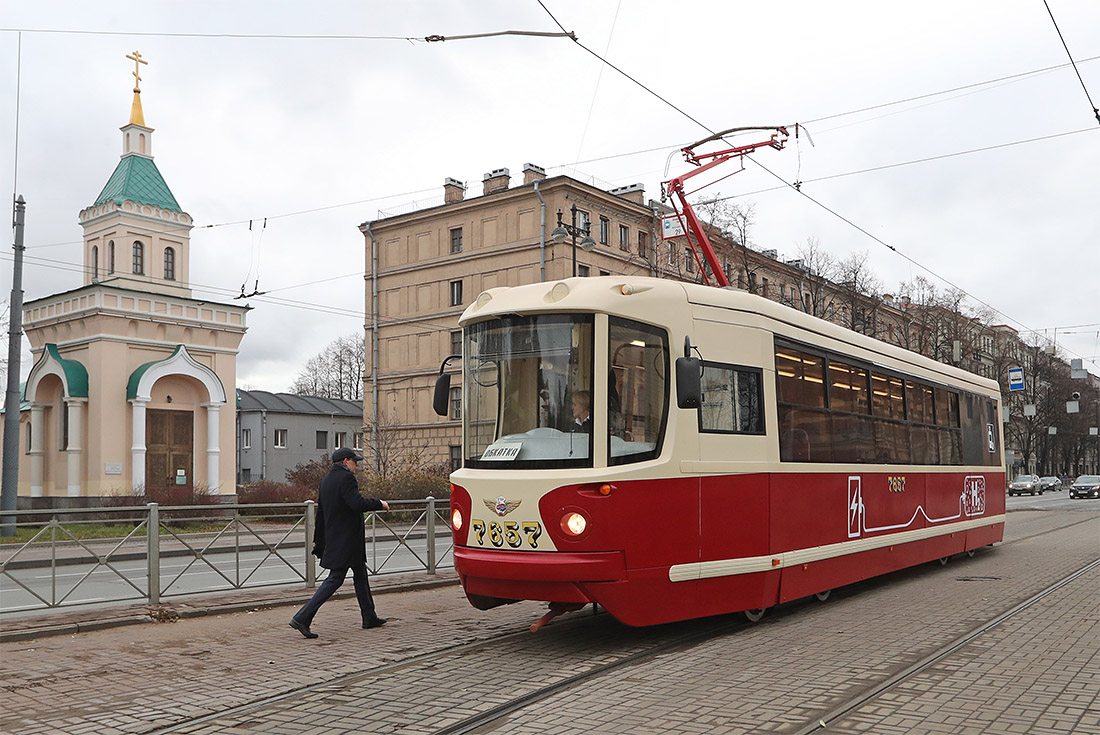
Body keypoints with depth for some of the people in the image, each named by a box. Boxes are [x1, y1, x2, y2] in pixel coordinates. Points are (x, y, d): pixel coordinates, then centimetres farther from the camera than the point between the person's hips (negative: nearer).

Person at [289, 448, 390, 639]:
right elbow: (357, 503, -29)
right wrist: (379, 504, -13)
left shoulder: (326, 480, 13)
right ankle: (302, 618, -10)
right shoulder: (346, 478, -15)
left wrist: (319, 542, 21)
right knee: (335, 578, -7)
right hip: (346, 539, -10)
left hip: (333, 537, 10)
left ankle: (369, 617, 27)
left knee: (360, 573, 18)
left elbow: (320, 514, 16)